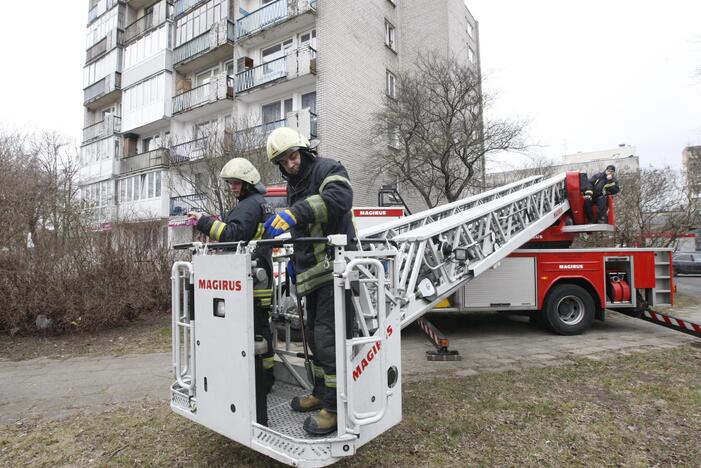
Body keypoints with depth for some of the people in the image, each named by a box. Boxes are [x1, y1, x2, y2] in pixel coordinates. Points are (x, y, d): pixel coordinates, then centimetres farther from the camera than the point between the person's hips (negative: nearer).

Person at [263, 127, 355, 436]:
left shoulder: (328, 170, -7)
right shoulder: (293, 186, 20)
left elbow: (339, 197, -31)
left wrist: (295, 214, -38)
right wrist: (295, 259, 21)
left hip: (334, 268, -9)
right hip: (313, 272, 9)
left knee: (327, 335, -11)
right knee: (315, 334, 17)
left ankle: (334, 407, 2)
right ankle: (321, 393, 33)